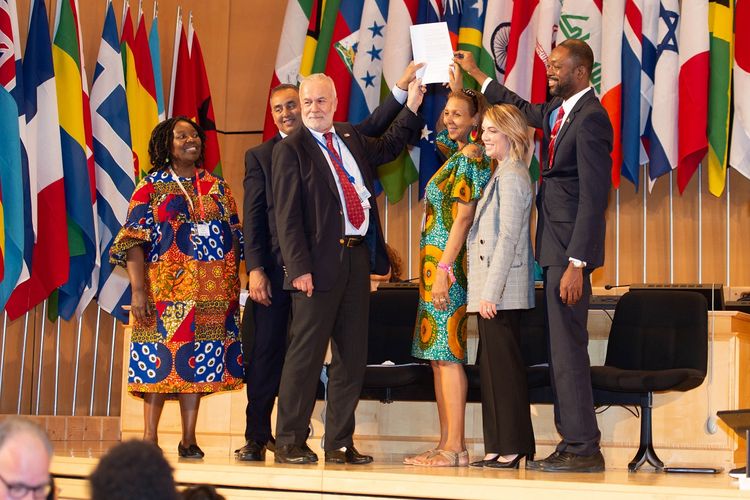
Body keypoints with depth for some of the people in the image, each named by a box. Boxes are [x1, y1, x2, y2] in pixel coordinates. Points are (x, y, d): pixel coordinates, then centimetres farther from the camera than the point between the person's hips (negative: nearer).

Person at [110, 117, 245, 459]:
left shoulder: (217, 187, 15)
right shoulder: (151, 187, 3)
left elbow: (236, 238, 14)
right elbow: (134, 241, -4)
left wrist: (233, 285, 5)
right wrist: (138, 290, -14)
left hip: (212, 290, 3)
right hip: (166, 287, -3)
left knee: (198, 361, 3)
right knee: (160, 357, -4)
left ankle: (189, 439, 7)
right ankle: (149, 438, 3)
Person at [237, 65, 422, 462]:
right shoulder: (260, 156, 9)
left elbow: (370, 129, 5)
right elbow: (253, 218, 2)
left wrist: (402, 86, -5)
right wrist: (255, 269, -8)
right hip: (273, 269, -1)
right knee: (264, 354, 1)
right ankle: (256, 438, 9)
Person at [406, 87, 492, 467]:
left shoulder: (470, 158, -11)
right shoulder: (458, 155, 16)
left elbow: (463, 217, -17)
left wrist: (444, 268, -20)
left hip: (449, 263, -10)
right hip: (437, 263, 10)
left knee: (446, 354, -10)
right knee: (438, 355, 9)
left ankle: (455, 448, -9)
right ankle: (446, 443, 12)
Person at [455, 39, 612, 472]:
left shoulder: (591, 117, -14)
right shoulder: (559, 109, 14)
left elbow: (593, 196, -19)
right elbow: (525, 110, 38)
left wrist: (576, 263, -23)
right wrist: (476, 74, 41)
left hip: (571, 249, -10)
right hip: (555, 246, 10)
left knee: (568, 347, -9)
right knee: (562, 346, 10)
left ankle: (584, 448, -4)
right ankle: (574, 442, 15)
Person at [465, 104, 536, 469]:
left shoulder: (511, 176, -12)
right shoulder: (503, 174, 18)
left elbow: (508, 238, -18)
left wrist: (490, 291, -20)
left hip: (501, 291, -10)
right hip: (492, 289, 10)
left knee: (503, 366, -6)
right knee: (493, 366, 10)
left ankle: (512, 448, -1)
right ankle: (499, 446, 15)